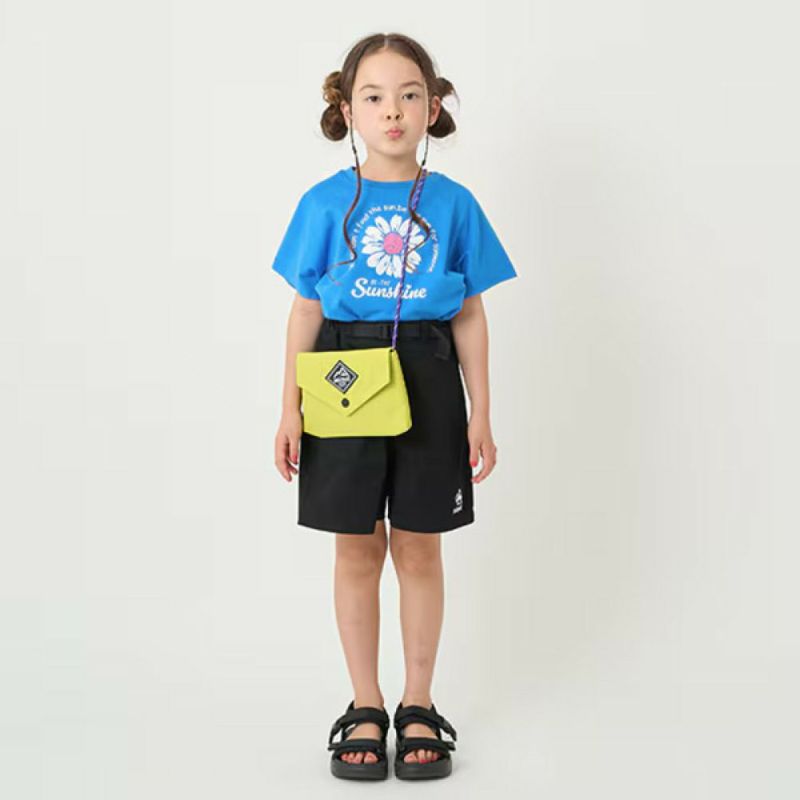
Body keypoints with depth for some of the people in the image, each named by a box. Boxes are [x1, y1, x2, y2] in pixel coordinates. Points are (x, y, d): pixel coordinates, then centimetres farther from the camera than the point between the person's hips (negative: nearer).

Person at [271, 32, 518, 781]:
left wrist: (480, 413, 2)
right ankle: (365, 708, 22)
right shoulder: (325, 202, 0)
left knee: (419, 548, 9)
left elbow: (470, 314, 4)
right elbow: (305, 310, 2)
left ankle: (418, 707, 24)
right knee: (357, 549, 8)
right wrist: (289, 409, -1)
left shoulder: (453, 203, 1)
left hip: (427, 382, 0)